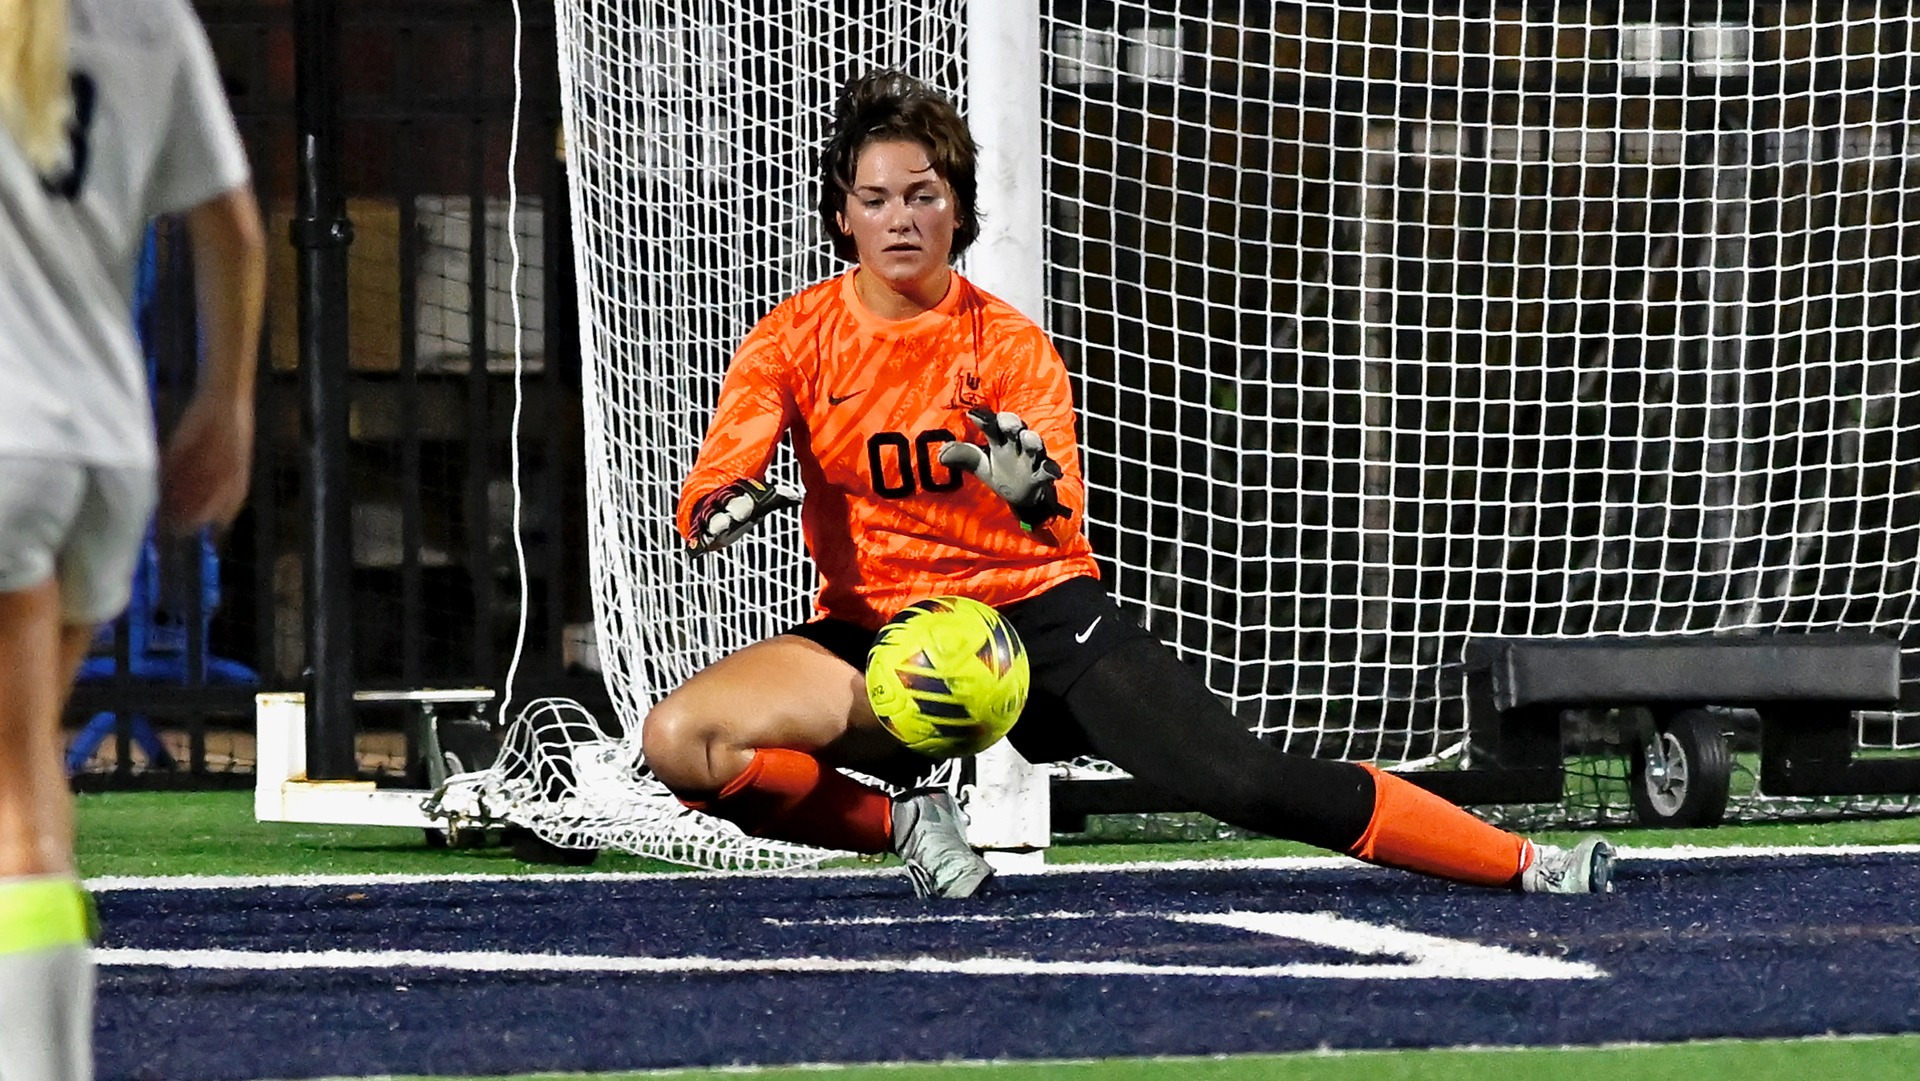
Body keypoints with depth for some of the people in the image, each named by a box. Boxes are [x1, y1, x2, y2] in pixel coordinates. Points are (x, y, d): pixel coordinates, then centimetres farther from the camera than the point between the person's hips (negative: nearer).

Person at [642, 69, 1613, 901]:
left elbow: (1065, 533, -15)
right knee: (680, 738, -25)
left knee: (1239, 779, -18)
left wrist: (1036, 490, -40)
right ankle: (904, 825, -4)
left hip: (1037, 611, -1)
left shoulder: (1010, 345, -6)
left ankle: (1526, 864, -15)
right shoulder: (796, 339, -4)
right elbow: (702, 501, -12)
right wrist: (730, 509, -37)